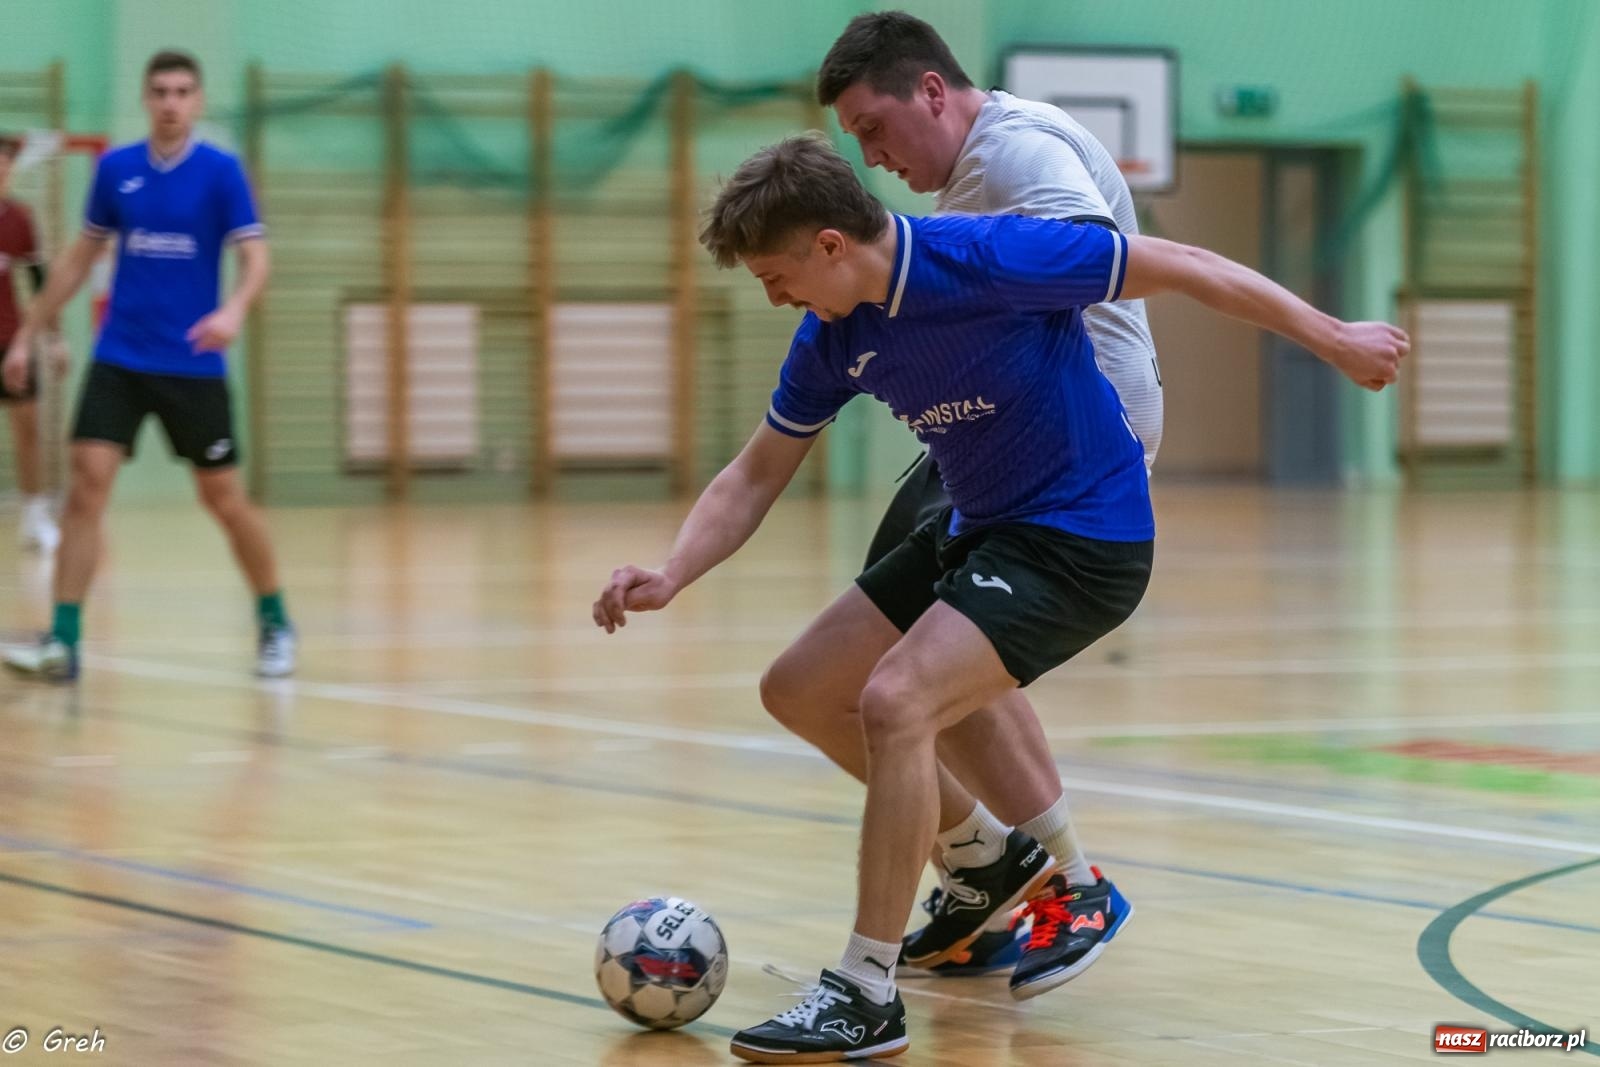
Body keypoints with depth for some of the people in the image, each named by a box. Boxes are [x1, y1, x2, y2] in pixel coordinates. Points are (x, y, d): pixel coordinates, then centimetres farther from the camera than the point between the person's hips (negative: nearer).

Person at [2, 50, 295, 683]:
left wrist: (234, 310, -31)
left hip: (193, 366, -2)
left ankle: (275, 624, 25)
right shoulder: (115, 169, 5)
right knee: (87, 483, -12)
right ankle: (62, 642, -12)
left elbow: (255, 258, -10)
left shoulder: (220, 172, -4)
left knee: (224, 499, 4)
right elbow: (79, 259, 15)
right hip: (118, 361, 2)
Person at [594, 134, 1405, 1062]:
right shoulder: (832, 339, -2)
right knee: (803, 690, 10)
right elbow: (755, 479, 8)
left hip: (1084, 539, -9)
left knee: (893, 701, -25)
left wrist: (1338, 339, -11)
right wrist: (670, 577, -9)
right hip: (977, 531, 9)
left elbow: (1188, 269, -17)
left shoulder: (993, 259, -25)